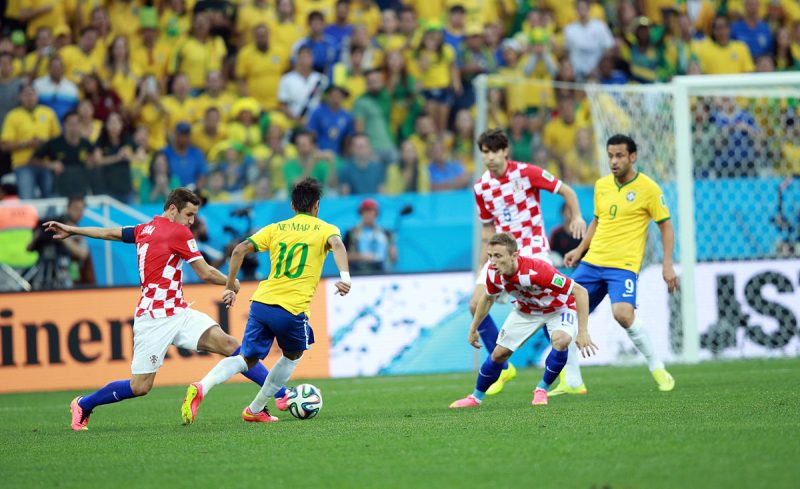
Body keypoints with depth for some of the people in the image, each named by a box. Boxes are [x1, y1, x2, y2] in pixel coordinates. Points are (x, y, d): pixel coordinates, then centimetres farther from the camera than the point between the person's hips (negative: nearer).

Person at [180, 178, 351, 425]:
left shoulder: (275, 229, 17)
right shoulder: (325, 229, 9)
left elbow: (240, 250, 7)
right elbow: (337, 245, -15)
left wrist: (230, 287, 14)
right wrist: (345, 276, -30)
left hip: (261, 303, 3)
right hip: (292, 309, -3)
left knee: (247, 359, 12)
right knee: (293, 355, 25)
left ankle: (201, 388, -16)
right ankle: (255, 409, 24)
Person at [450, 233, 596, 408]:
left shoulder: (537, 270, -42)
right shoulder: (493, 273, -23)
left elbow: (580, 291, -38)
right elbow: (488, 298, 3)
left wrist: (583, 332, -40)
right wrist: (473, 329, 11)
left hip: (559, 308, -5)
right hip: (526, 310, 5)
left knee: (561, 341, -33)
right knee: (499, 353, 1)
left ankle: (542, 389, -9)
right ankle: (476, 397, 26)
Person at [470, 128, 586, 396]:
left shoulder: (526, 173, -10)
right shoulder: (481, 187, 5)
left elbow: (566, 191, -2)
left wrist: (577, 217, -16)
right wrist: (481, 269, 13)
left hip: (533, 248, -5)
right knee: (476, 305, -6)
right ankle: (503, 368, 8)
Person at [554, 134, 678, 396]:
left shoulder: (648, 188, -5)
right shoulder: (601, 185, 11)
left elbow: (666, 226, -1)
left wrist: (667, 264, -8)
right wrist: (579, 250, 15)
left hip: (624, 265, -6)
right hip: (592, 262, 6)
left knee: (622, 313, -28)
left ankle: (657, 369, -10)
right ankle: (572, 382, 11)